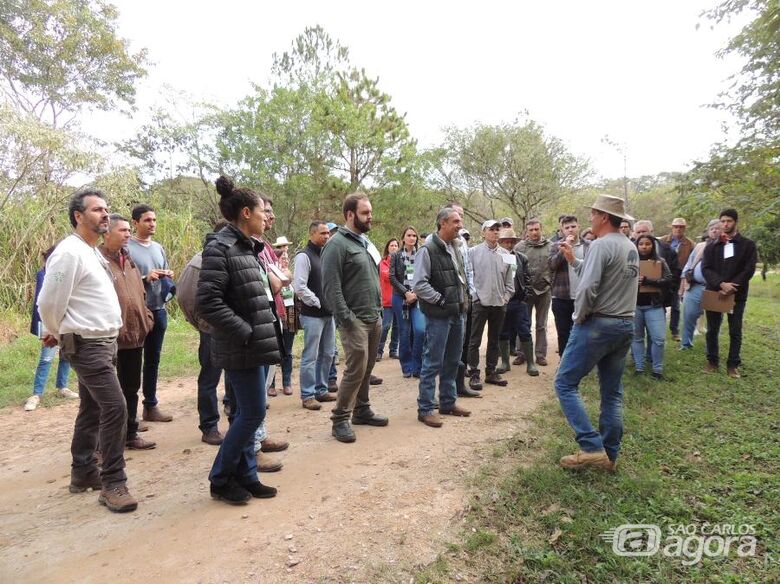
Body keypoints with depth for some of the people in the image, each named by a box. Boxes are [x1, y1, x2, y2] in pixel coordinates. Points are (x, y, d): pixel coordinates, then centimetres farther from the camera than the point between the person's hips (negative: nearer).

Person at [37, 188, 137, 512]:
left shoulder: (93, 251, 14)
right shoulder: (69, 252, -16)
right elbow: (49, 302, -15)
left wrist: (59, 334, 16)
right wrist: (56, 334, 1)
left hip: (104, 342, 10)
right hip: (87, 345, -9)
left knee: (92, 409, 16)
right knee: (115, 407, -13)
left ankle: (82, 473, 30)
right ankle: (113, 484, -4)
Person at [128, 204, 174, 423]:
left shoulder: (158, 247, 13)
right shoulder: (126, 248, -8)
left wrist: (168, 276, -2)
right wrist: (145, 278, -21)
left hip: (159, 310, 7)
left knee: (153, 360, 14)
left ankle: (151, 406, 25)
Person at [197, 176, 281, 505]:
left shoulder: (246, 248, 14)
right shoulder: (219, 248, -14)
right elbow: (208, 303, -21)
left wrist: (268, 332, 10)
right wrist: (247, 334, -19)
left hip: (257, 344, 9)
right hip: (242, 348, -9)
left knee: (246, 412, 14)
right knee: (252, 412, -3)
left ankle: (245, 476, 27)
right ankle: (220, 479, 15)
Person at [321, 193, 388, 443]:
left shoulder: (365, 242, 17)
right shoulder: (337, 244, -11)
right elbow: (331, 286, -17)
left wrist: (379, 310, 16)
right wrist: (345, 318, -21)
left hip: (374, 318, 8)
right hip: (355, 320, -8)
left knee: (366, 369, 14)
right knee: (355, 370, -9)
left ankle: (362, 409, 28)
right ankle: (340, 419, 4)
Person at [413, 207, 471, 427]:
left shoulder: (455, 249, 13)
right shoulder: (428, 250, -13)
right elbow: (419, 285, -18)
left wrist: (462, 300, 11)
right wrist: (441, 300, -14)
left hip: (457, 314, 8)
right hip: (438, 316, -8)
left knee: (452, 361, 15)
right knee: (433, 362, -2)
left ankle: (448, 402, 29)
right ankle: (425, 409, 8)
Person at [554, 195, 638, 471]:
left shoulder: (601, 245, -15)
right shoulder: (631, 247, 14)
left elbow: (587, 288, -23)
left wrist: (579, 316, -8)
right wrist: (574, 260, 23)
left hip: (597, 324, -9)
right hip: (625, 325, 9)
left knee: (565, 383, 1)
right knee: (613, 392, 13)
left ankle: (592, 447, -4)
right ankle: (609, 455, 20)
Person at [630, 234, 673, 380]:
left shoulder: (660, 262, 3)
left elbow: (668, 280, -8)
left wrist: (646, 280, -19)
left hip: (654, 305, 0)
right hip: (634, 305, 0)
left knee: (658, 338, -3)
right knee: (636, 337, 8)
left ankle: (657, 369, 12)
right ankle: (639, 368, 19)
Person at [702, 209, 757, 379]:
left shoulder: (748, 245, 2)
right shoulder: (711, 246, 7)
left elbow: (749, 270, -6)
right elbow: (706, 268, -5)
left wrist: (731, 286, -18)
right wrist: (721, 284, -21)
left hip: (737, 295, -1)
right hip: (714, 293, 2)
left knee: (735, 331, 5)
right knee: (712, 330, 8)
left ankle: (733, 364, 15)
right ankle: (712, 361, 21)